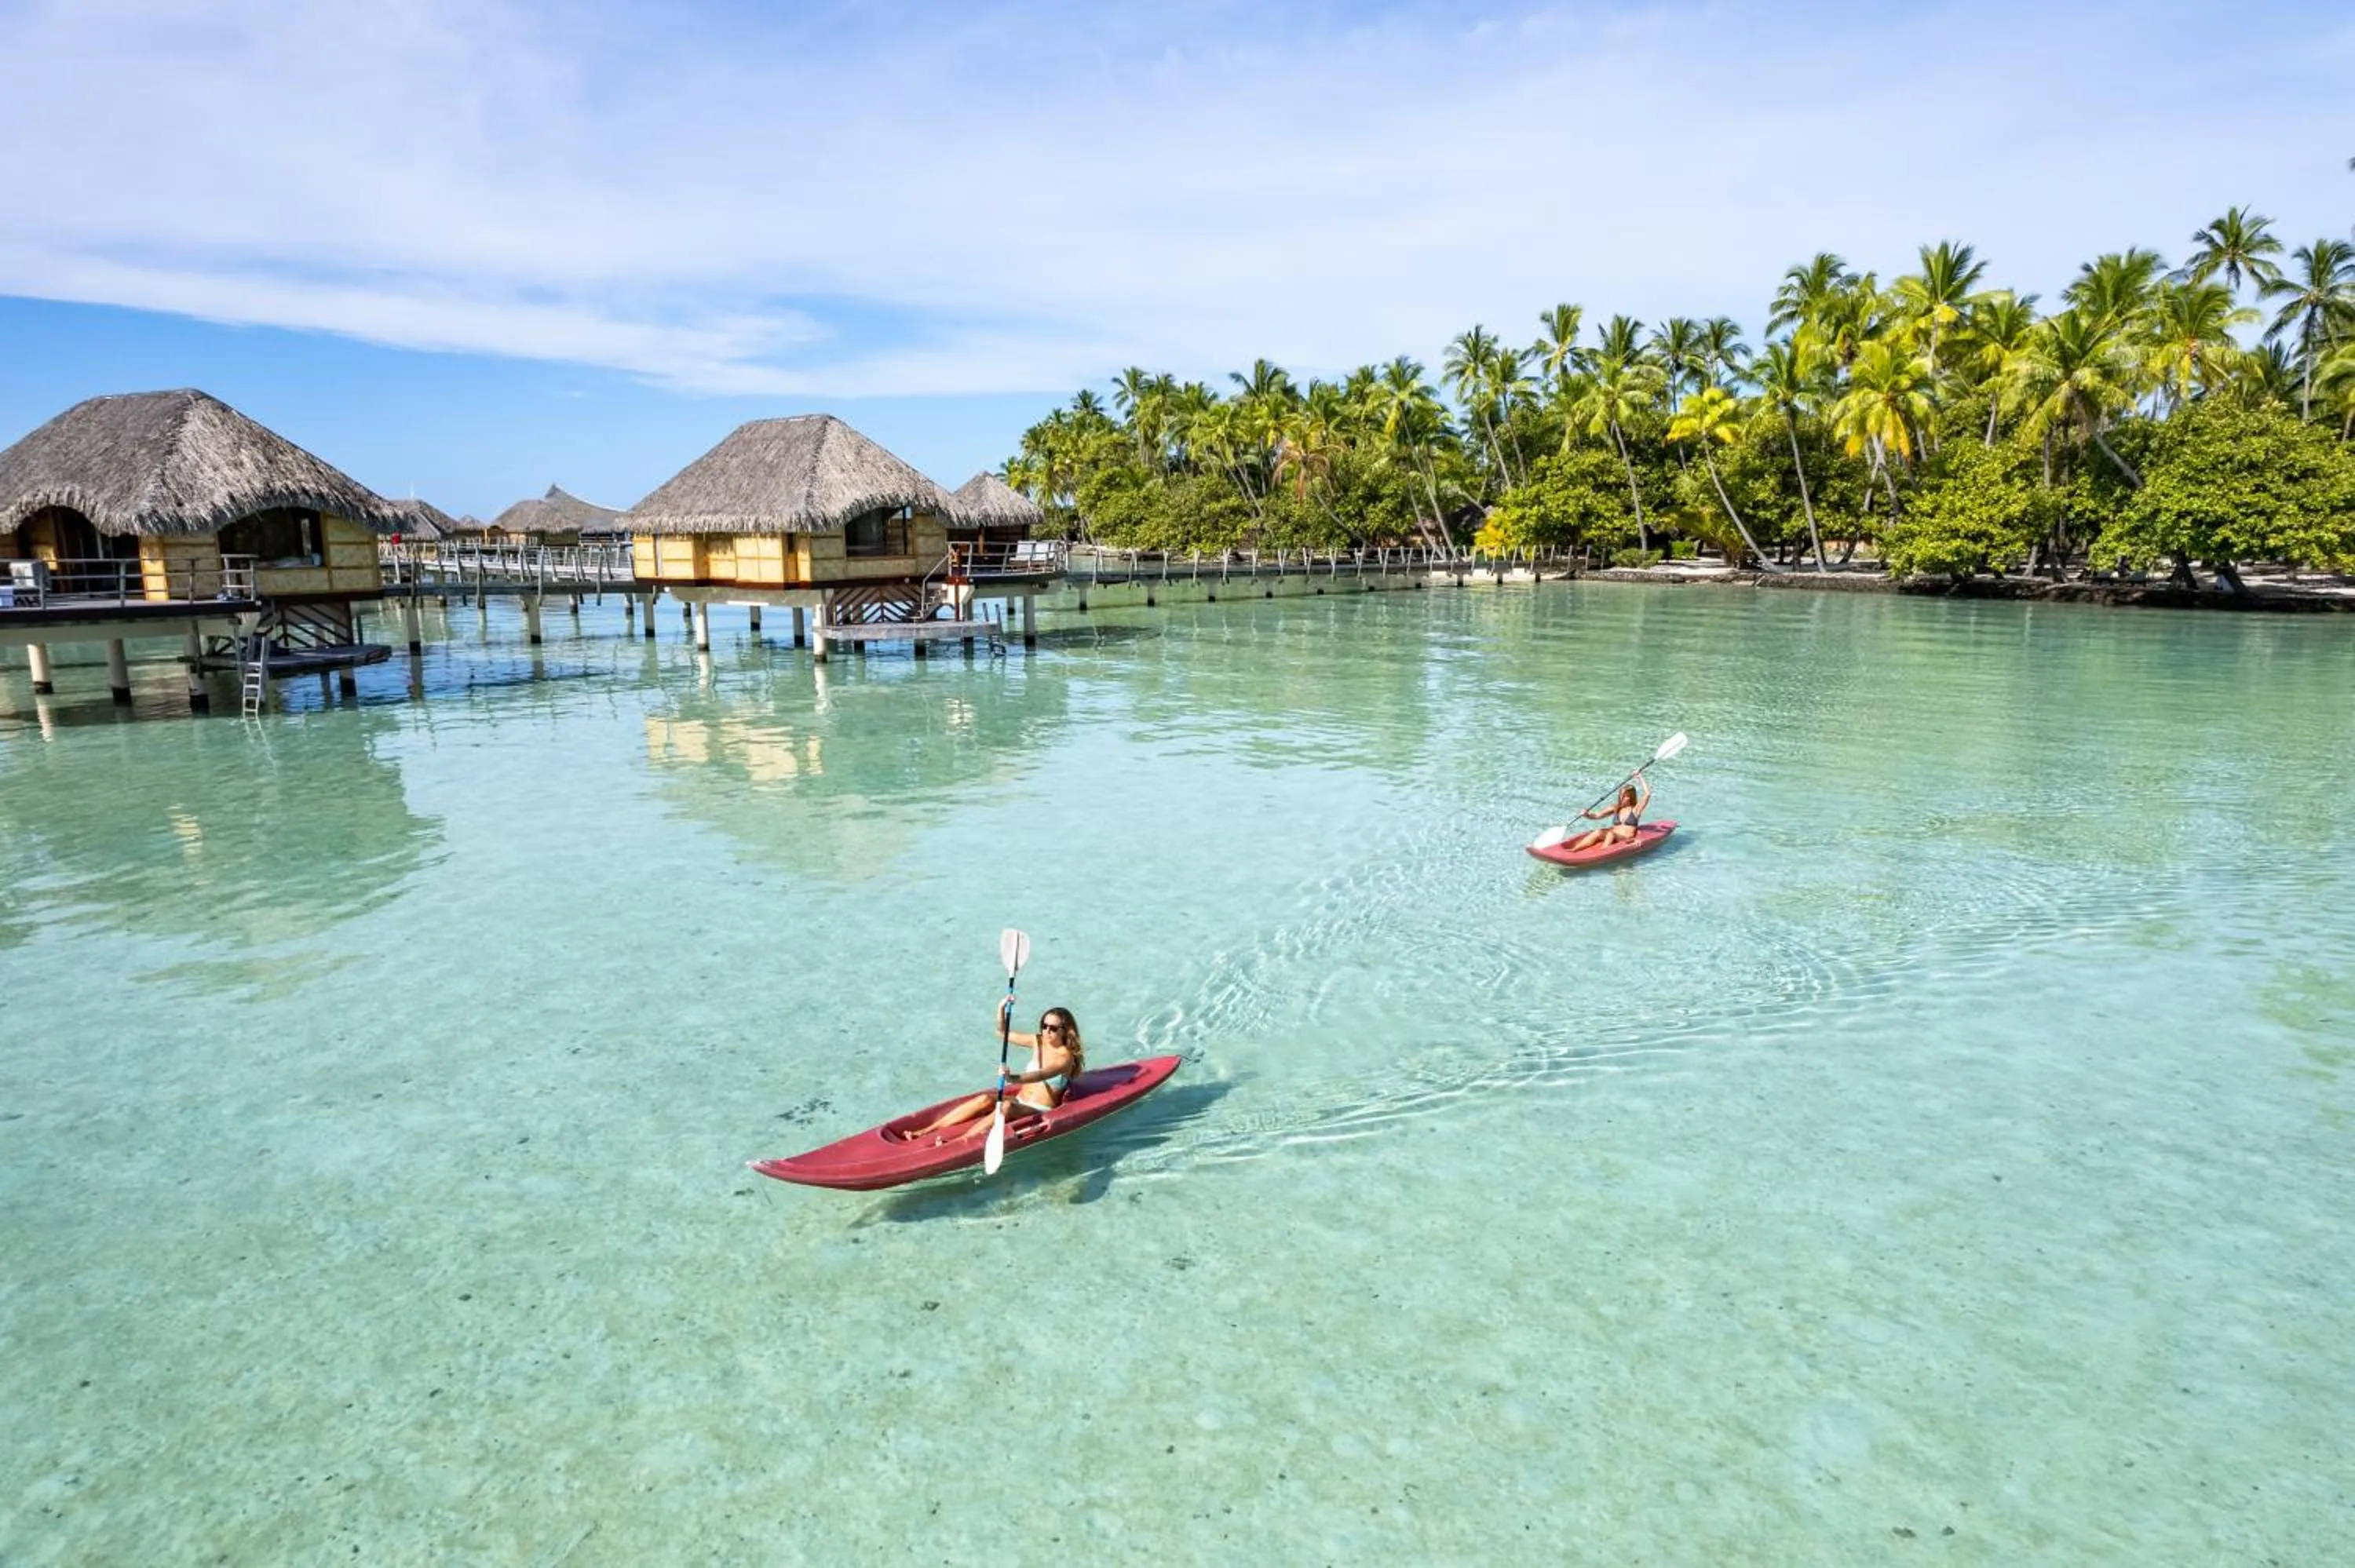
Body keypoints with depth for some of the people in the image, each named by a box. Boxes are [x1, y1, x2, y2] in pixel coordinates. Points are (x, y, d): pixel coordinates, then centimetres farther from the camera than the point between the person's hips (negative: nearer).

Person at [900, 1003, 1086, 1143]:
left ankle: (960, 1141, -48)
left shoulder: (1065, 1057, -13)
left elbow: (1041, 1075, -31)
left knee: (1007, 1107, -34)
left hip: (1041, 1111, -6)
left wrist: (1014, 1079, -49)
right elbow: (1004, 1033, 9)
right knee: (986, 1099, -19)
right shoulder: (1037, 1042, 7)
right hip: (1019, 1100, 7)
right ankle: (926, 1131, -25)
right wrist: (1002, 1009, -10)